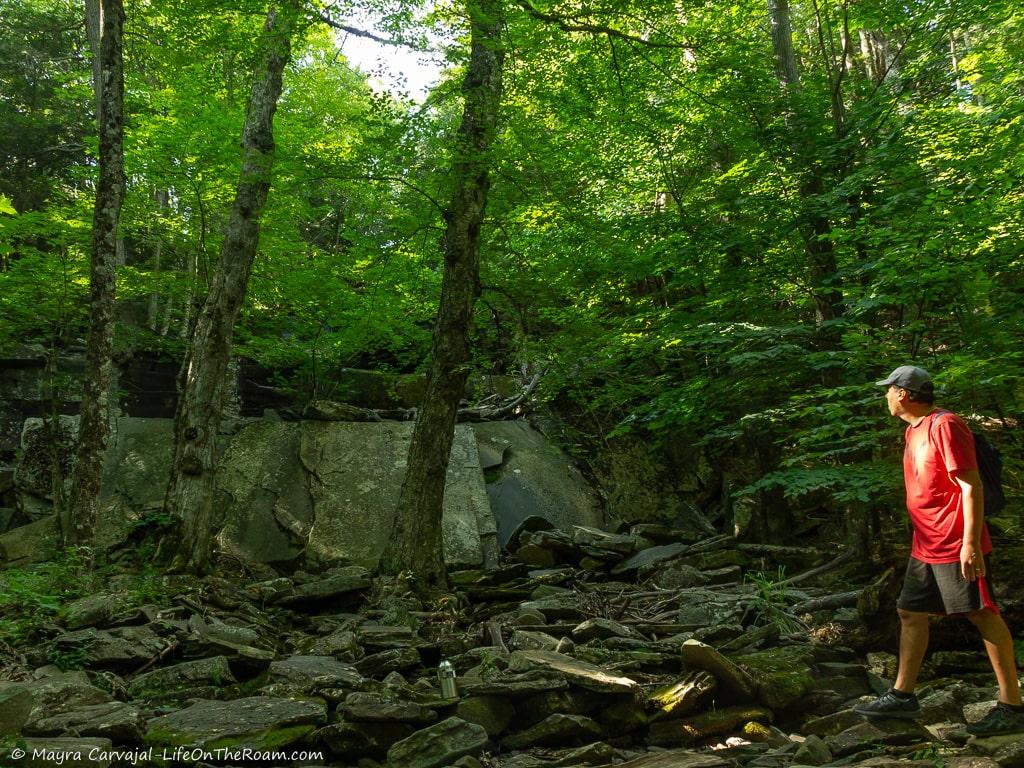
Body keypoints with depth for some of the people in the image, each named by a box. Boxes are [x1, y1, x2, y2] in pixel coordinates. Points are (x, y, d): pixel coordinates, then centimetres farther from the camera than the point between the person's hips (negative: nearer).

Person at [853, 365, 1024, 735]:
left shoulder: (945, 426, -15)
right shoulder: (913, 430, 14)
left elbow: (971, 486, -19)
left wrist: (970, 542, -23)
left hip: (957, 546, -10)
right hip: (926, 547, 10)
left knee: (983, 616, -3)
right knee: (910, 613, 12)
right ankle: (902, 695, 21)